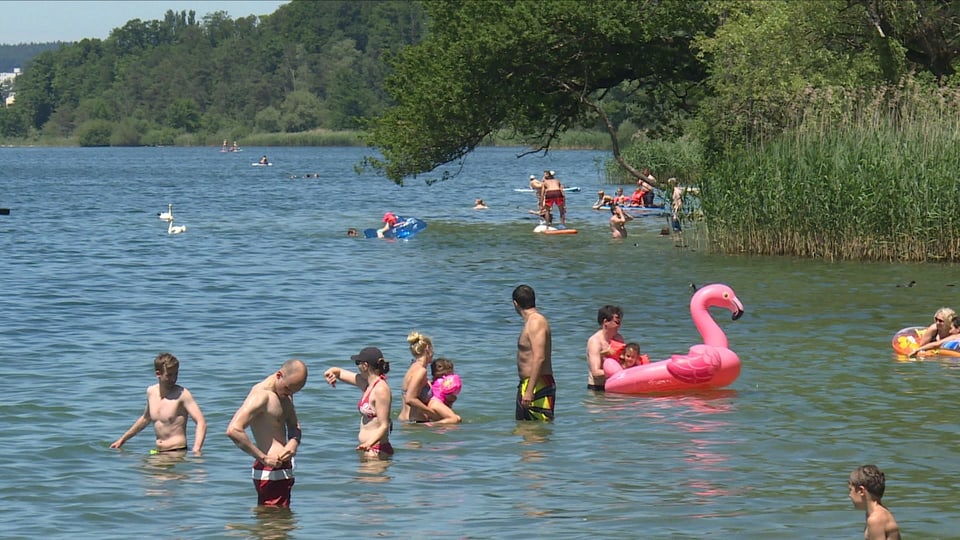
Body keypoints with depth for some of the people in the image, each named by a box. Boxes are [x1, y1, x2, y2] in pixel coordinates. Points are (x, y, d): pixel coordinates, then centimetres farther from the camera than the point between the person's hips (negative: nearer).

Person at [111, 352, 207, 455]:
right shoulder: (151, 392, 9)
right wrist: (123, 439, 35)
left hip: (177, 452, -7)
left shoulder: (182, 394, -10)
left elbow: (201, 422, -15)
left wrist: (196, 450, -31)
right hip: (157, 452, 7)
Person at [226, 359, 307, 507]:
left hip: (283, 468, 10)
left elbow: (294, 425, 23)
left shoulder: (285, 394, 12)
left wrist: (294, 441, -2)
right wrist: (263, 458, -25)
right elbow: (233, 430, -28)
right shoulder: (261, 395, -17)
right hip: (270, 472, -10)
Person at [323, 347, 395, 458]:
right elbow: (339, 372, 24)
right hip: (366, 449, 10)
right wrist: (331, 372, -1)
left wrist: (369, 443, -37)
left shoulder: (381, 389, -17)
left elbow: (384, 426, -20)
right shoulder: (365, 383, 10)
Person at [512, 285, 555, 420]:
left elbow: (539, 358, -26)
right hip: (526, 384, 11)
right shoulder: (533, 322, 18)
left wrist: (529, 391, -30)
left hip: (537, 386, -11)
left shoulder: (536, 323, -16)